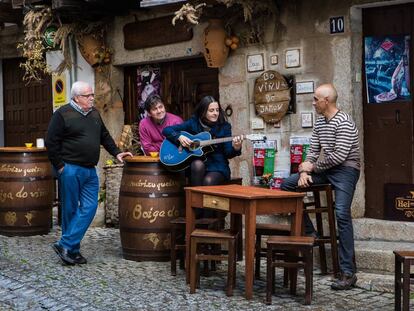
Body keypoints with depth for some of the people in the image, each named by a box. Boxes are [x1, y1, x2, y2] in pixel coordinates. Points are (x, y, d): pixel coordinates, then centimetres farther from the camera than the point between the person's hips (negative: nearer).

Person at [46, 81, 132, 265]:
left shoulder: (94, 114, 15)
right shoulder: (62, 114, -6)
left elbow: (104, 136, 24)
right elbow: (51, 142, -8)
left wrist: (116, 153, 14)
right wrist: (59, 166, -10)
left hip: (90, 171, 7)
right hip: (70, 169, -6)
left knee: (89, 208, -3)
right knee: (70, 210, 2)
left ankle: (66, 246, 0)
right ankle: (72, 249, 10)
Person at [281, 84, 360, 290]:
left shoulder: (344, 123, -15)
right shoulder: (319, 123, 12)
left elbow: (339, 156, -21)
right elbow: (313, 150, 12)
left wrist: (312, 167, -12)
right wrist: (305, 171, -5)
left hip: (345, 169, -9)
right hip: (325, 170, 9)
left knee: (342, 214, -23)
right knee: (287, 185, 0)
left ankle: (348, 273, -22)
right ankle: (308, 232, 5)